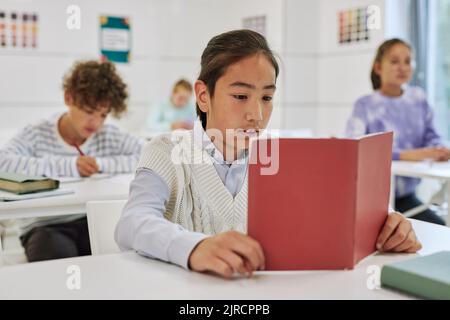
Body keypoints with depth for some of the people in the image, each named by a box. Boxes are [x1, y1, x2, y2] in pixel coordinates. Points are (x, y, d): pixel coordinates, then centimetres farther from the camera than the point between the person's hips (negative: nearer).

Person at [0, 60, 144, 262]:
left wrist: (101, 164, -13)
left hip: (92, 221, 3)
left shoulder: (109, 136, 2)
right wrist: (69, 166, -24)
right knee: (60, 258, -34)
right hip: (46, 226, -2)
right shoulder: (38, 135, -5)